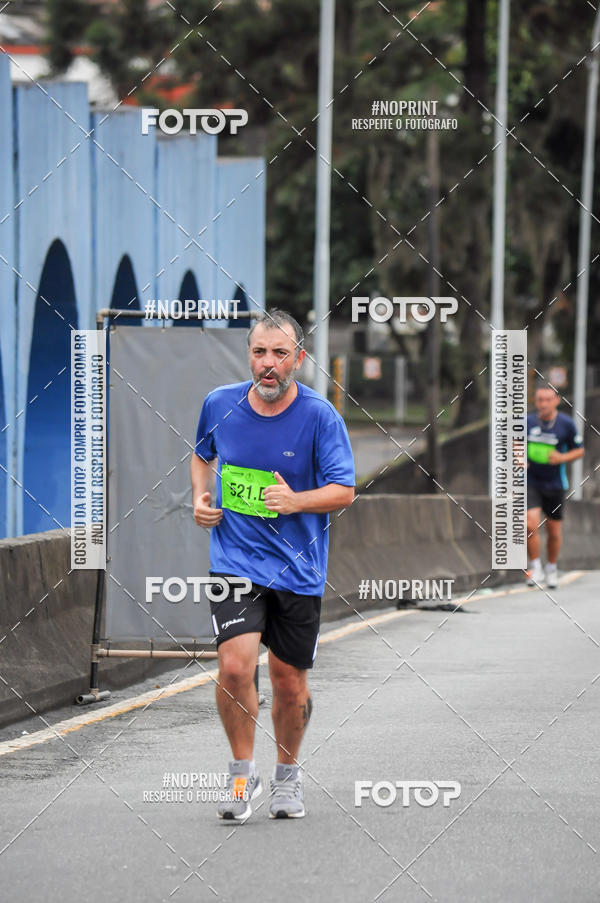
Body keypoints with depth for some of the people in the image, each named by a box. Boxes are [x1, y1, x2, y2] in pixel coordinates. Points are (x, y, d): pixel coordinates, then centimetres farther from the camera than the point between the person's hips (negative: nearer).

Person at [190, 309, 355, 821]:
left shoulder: (320, 416, -9)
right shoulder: (219, 404, -1)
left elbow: (344, 491, -10)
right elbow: (202, 455, 21)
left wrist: (294, 500, -27)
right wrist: (200, 497, 2)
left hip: (298, 569, -1)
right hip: (235, 561, 1)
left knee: (289, 681, 7)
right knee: (235, 665, -18)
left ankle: (288, 774, 32)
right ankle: (243, 772, 2)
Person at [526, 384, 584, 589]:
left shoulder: (567, 424, -7)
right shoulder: (528, 422, -2)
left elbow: (579, 450, 3)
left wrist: (562, 458, -15)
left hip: (554, 485, 0)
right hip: (531, 482, 0)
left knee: (554, 530, 8)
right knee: (531, 525, -17)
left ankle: (552, 568, 30)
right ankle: (535, 568, -2)